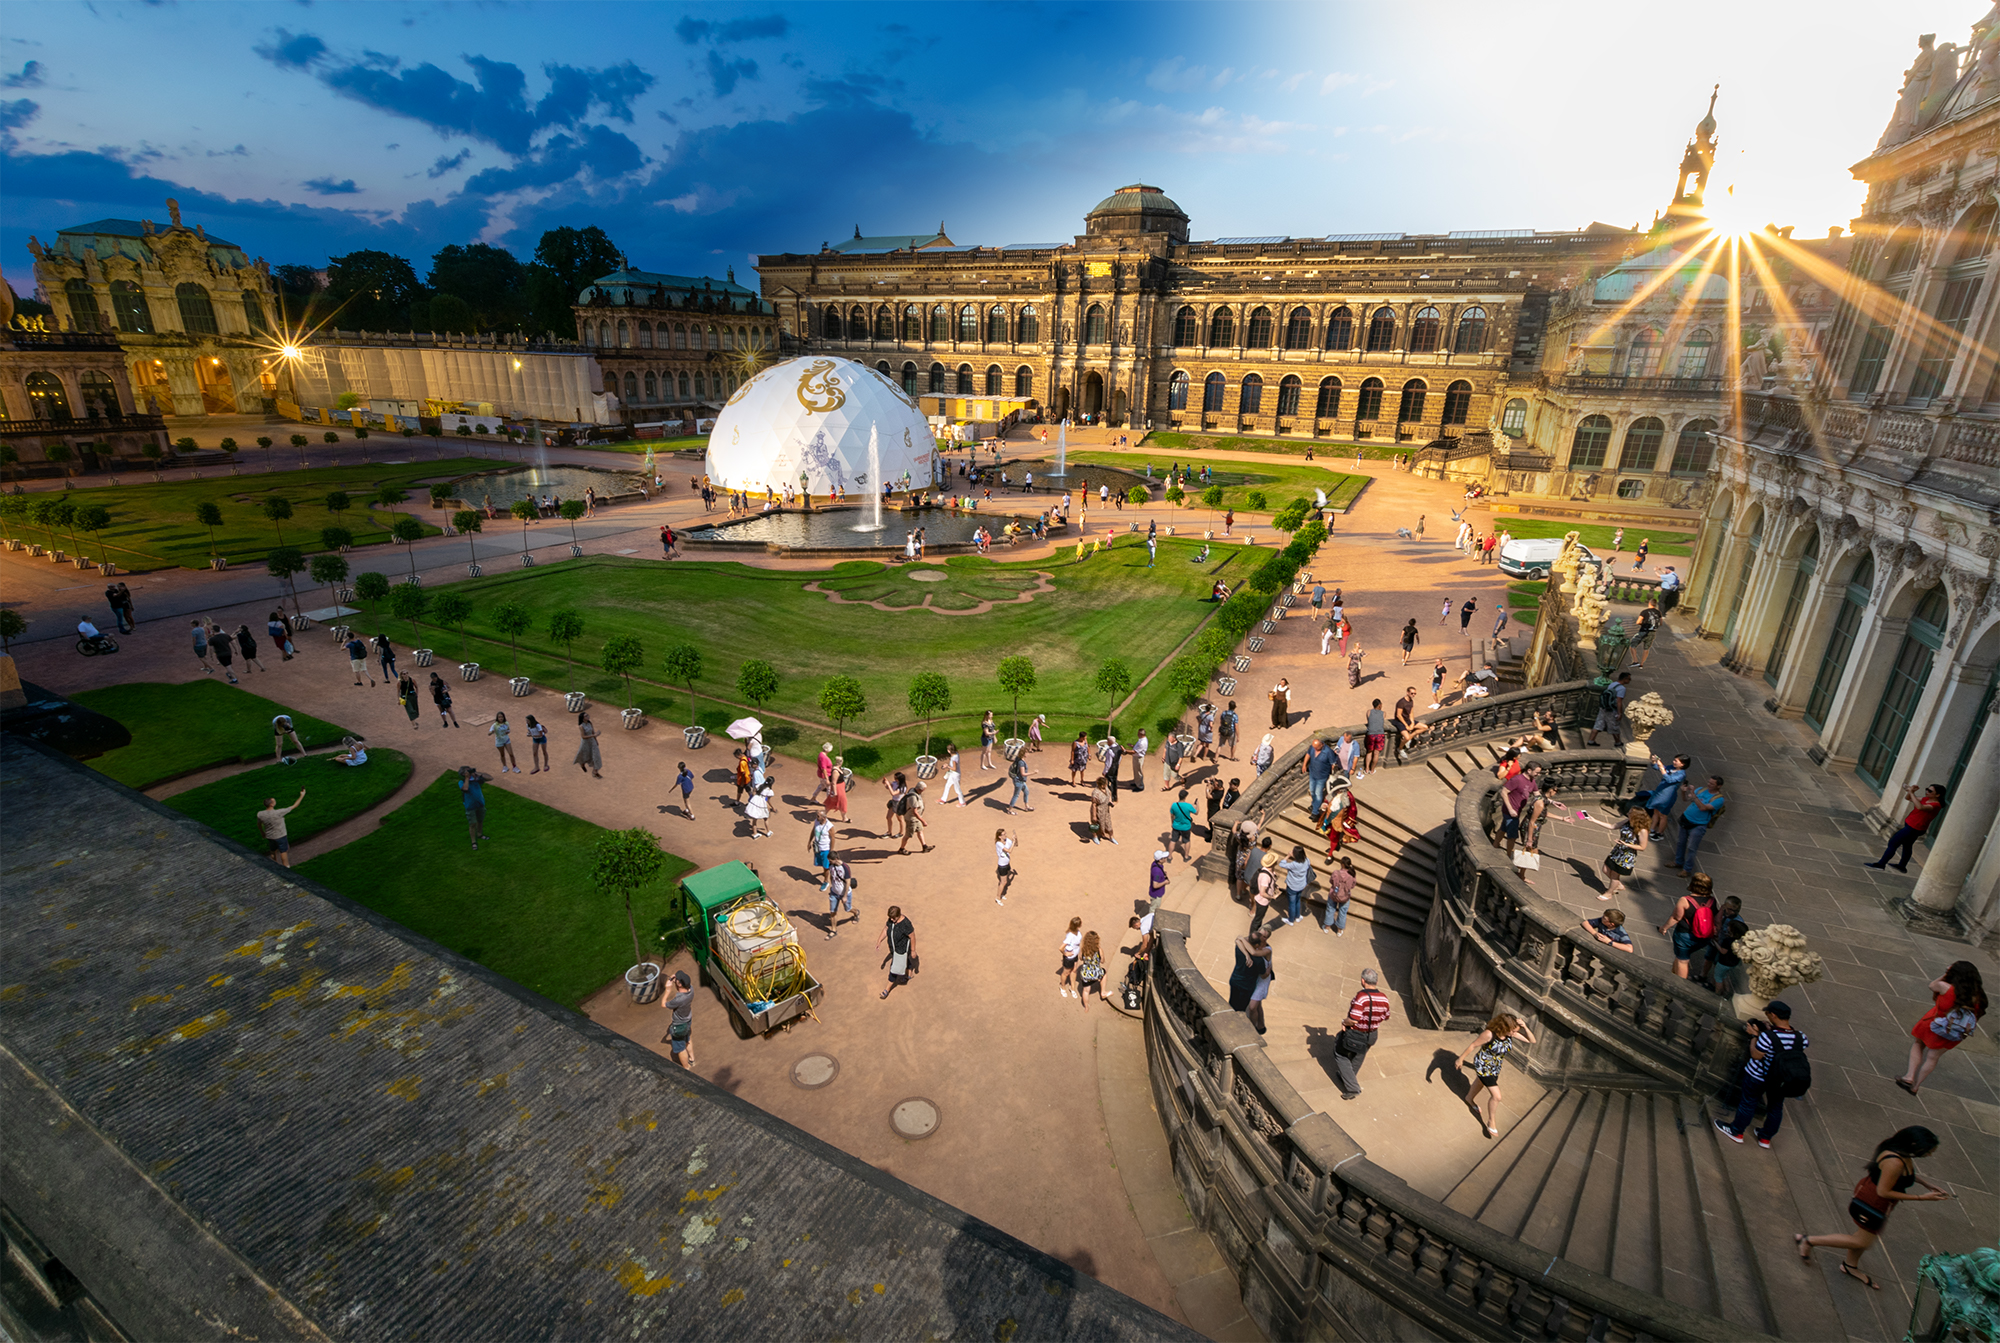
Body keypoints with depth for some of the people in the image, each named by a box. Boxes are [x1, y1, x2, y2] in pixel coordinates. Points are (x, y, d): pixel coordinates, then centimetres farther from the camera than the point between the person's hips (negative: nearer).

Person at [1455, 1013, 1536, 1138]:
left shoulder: (1511, 1033, -18)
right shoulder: (1489, 1034, -34)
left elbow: (1532, 1041, -16)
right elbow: (1473, 1045, -22)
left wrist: (1525, 1027, -33)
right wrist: (1460, 1059, -13)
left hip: (1495, 1068, 7)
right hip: (1482, 1066, -7)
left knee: (1481, 1083, 32)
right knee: (1496, 1096, -8)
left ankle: (1469, 1098, 61)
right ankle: (1491, 1121, 17)